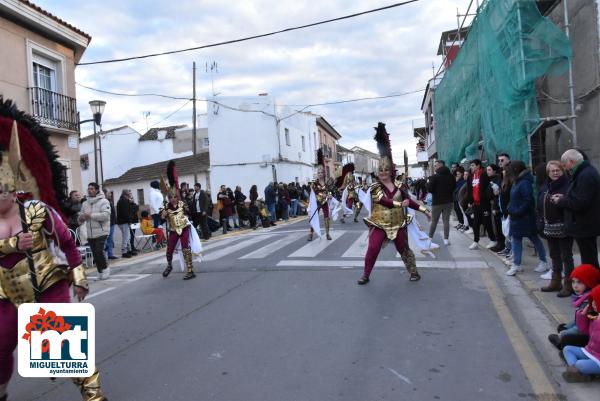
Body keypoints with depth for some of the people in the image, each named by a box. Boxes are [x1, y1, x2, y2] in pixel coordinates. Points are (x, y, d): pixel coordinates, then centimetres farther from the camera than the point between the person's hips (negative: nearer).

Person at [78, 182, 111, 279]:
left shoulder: (103, 201, -5)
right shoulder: (85, 203, 13)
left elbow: (105, 215, -19)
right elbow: (80, 220, 16)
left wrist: (91, 215, -19)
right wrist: (81, 217, -8)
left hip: (101, 232, -6)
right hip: (90, 233, 6)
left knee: (99, 251, -14)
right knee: (95, 254, 9)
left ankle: (105, 269, 7)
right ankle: (100, 272, 21)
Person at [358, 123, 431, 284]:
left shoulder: (398, 185, 4)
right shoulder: (375, 187, -6)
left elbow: (408, 200, 7)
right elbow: (384, 200, -22)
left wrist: (424, 210, 3)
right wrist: (400, 204, -28)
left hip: (398, 223, 3)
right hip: (379, 224, -2)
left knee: (404, 249, 12)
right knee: (372, 249, -9)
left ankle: (414, 272, 29)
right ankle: (366, 275, 5)